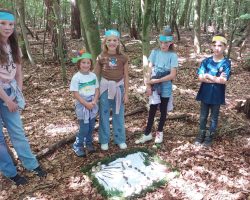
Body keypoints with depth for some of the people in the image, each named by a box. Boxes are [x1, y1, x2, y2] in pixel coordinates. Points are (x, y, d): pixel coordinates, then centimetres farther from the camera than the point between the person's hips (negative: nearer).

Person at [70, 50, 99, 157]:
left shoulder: (93, 76, 1)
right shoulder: (76, 77, -13)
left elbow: (97, 90, 3)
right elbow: (75, 93, -14)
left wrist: (94, 102, -11)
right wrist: (86, 104, -18)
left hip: (92, 105, 5)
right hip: (82, 105, -4)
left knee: (91, 127, 14)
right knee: (84, 128, -2)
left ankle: (89, 143, 34)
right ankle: (77, 146, 17)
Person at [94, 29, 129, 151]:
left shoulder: (123, 58, -3)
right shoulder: (101, 57, -4)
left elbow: (126, 76, 2)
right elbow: (96, 75, 3)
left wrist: (126, 93, 1)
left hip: (118, 88, 0)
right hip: (105, 88, 0)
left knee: (119, 115, 11)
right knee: (104, 114, 9)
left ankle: (120, 140, 26)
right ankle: (104, 140, 23)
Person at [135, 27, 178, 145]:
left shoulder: (173, 56, -8)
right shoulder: (154, 53, -1)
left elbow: (172, 75, -14)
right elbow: (149, 70, -4)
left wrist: (157, 80, -18)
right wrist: (148, 85, -11)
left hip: (165, 88, -2)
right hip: (154, 87, 2)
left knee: (163, 110, 12)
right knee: (152, 110, 9)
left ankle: (159, 132, 29)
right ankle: (147, 134, 18)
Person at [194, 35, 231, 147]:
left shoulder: (226, 63, -8)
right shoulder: (206, 61, -2)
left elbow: (223, 81, -19)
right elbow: (200, 77, -12)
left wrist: (208, 76, -15)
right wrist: (217, 78, -18)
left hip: (217, 95, -2)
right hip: (205, 94, 2)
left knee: (214, 117, 12)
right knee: (203, 116, 14)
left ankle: (210, 136, 27)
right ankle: (201, 134, 30)